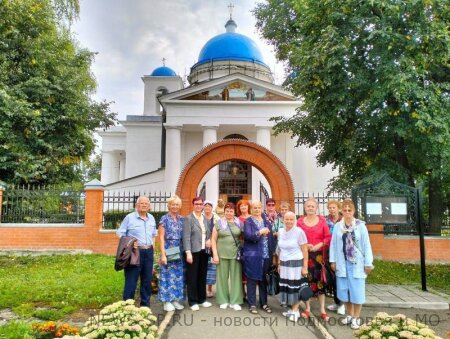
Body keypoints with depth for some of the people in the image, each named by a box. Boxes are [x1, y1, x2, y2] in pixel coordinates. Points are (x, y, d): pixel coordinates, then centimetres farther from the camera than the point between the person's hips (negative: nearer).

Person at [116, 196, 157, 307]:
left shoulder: (152, 218, 12)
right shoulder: (129, 217, -5)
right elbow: (120, 234, -5)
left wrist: (151, 247, 12)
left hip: (148, 252, 6)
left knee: (147, 280, 11)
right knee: (131, 281, -2)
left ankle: (145, 306, 23)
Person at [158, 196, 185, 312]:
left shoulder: (181, 219, 8)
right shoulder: (164, 219, -6)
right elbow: (161, 237, -9)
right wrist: (163, 254, -14)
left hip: (179, 252, 5)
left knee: (178, 275, 10)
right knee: (168, 275, 2)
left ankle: (175, 300, 22)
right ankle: (167, 302, 12)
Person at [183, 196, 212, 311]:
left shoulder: (205, 219, 13)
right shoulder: (188, 219, -6)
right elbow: (186, 237, -13)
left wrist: (209, 240, 1)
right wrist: (188, 252, -19)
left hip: (204, 251, 6)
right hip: (193, 252, -6)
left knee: (202, 276, 13)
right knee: (192, 277, 2)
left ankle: (202, 299, 25)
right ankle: (193, 301, 12)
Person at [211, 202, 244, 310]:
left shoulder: (239, 223, 5)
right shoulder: (219, 223, 1)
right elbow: (213, 239, 1)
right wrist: (215, 254, -6)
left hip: (235, 253, 1)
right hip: (222, 254, -1)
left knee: (236, 276, 4)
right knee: (222, 276, 6)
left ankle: (235, 301, 14)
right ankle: (223, 300, 19)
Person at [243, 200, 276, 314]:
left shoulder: (266, 221, 11)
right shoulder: (248, 222, -2)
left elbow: (271, 237, 12)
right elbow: (248, 236, -18)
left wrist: (272, 252, 6)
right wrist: (260, 232, -26)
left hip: (266, 256, 4)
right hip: (252, 256, -4)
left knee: (264, 280, 12)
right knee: (252, 280, 3)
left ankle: (264, 303, 24)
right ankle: (252, 304, 13)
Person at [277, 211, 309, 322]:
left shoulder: (299, 231, -12)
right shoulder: (281, 231, 5)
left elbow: (305, 251, -10)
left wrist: (305, 267, -11)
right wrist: (279, 264, 14)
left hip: (296, 263, -5)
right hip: (284, 263, 6)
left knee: (295, 286, -1)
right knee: (286, 286, 8)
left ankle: (295, 310, 13)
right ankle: (293, 309, 22)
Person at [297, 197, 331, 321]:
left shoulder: (322, 220, 2)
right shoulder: (300, 221, 3)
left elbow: (328, 237, 0)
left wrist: (319, 245, -12)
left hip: (319, 254, 0)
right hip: (304, 254, 0)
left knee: (320, 281, 2)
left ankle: (323, 311, 12)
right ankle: (307, 309, 18)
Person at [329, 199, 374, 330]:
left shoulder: (361, 226, -5)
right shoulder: (337, 226, 2)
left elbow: (367, 245, -3)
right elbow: (333, 244, 6)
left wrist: (368, 263, -4)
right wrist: (333, 261, 2)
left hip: (357, 263, -2)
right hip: (342, 263, 3)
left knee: (357, 291, 3)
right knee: (344, 290, 10)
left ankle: (356, 317, 18)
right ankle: (349, 314, 28)